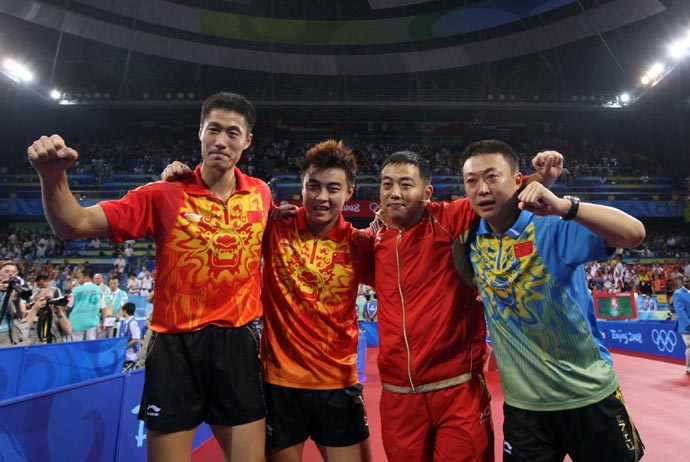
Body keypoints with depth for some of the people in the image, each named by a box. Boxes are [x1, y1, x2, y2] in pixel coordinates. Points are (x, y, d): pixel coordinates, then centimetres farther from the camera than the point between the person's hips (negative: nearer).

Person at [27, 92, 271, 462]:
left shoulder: (261, 194, 2)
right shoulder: (163, 195, -6)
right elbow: (74, 225, -11)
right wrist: (53, 176, -27)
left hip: (238, 344, 2)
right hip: (175, 347, -1)